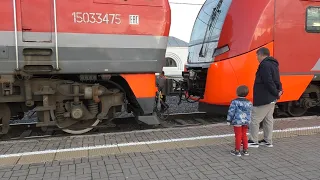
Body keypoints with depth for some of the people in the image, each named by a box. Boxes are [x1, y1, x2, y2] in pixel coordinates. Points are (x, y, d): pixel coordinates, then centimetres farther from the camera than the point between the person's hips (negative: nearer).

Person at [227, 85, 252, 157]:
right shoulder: (249, 103, 4)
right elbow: (249, 113, 11)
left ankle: (237, 151, 9)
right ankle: (245, 150, 22)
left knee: (238, 136, 2)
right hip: (246, 121, 6)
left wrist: (229, 120, -3)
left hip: (237, 121, -5)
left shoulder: (235, 102, -14)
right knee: (244, 135, 16)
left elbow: (231, 112, -13)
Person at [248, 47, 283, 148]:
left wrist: (276, 92, -14)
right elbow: (277, 80, 15)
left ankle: (253, 141, 4)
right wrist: (279, 90, 1)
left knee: (254, 119, -2)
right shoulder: (273, 64, 15)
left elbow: (269, 82, -23)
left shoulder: (265, 65, -17)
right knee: (268, 119, 16)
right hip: (272, 99, 10)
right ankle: (268, 141, 24)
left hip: (263, 99, -10)